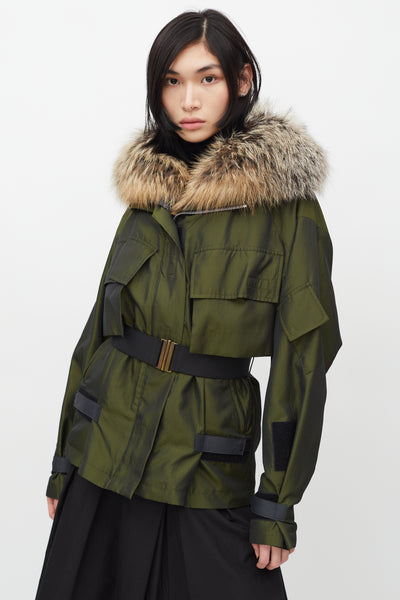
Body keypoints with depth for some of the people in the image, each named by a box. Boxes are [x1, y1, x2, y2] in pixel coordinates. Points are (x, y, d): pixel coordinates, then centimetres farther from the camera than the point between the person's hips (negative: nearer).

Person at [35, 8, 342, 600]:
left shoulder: (287, 203, -8)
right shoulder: (147, 193, 6)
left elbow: (303, 356, -8)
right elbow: (102, 328, 9)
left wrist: (278, 503, -9)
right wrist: (64, 462, 10)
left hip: (209, 459, -4)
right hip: (107, 449, 4)